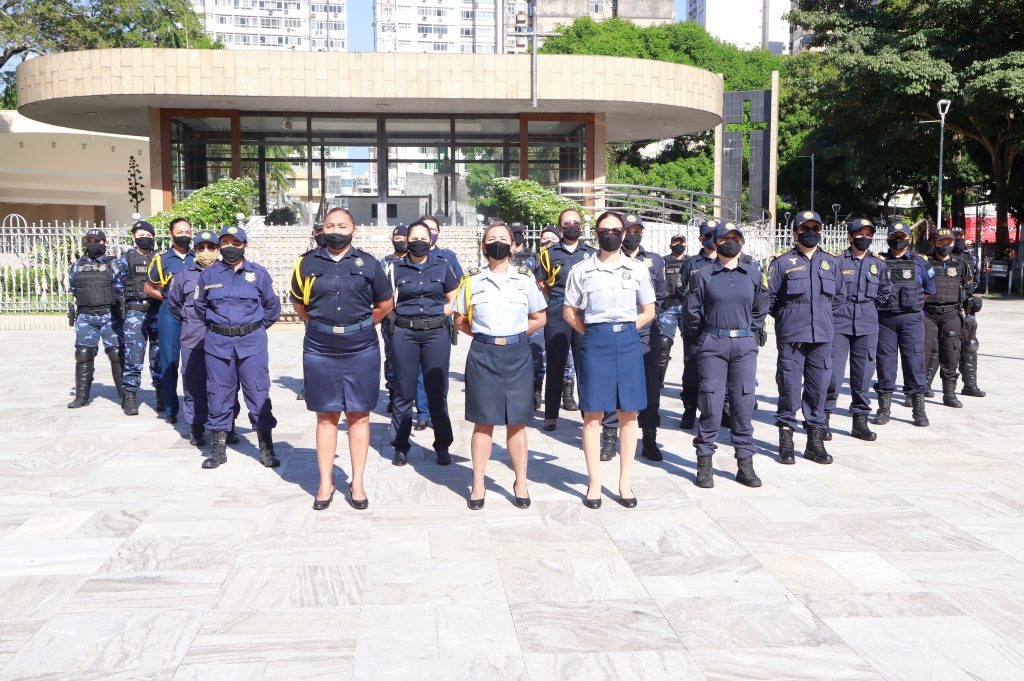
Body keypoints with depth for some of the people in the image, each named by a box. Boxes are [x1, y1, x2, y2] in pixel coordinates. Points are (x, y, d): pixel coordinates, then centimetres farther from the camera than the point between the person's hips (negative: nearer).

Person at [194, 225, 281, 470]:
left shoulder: (259, 274, 3)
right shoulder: (209, 274, 7)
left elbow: (272, 305, 13)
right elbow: (200, 305, 21)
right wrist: (216, 325, 15)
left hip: (252, 342, -1)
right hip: (218, 342, 2)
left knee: (259, 394, -1)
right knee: (218, 395, 5)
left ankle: (266, 450, 7)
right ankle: (218, 449, 15)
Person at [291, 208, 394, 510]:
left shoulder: (368, 264, 2)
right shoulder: (308, 263, 4)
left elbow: (385, 304, 12)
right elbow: (299, 303, 17)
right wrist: (321, 326, 13)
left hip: (361, 351, 0)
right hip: (320, 352, 1)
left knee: (359, 416, 6)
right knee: (326, 416, 6)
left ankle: (357, 483, 15)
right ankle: (325, 483, 15)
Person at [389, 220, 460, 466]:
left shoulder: (442, 266, 6)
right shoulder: (397, 268, 4)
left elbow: (453, 300, 11)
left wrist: (437, 315, -1)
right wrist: (403, 316, -7)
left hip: (436, 333, 0)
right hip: (405, 334, 0)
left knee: (437, 391, 4)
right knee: (404, 392, 5)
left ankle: (442, 446, 15)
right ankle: (401, 446, 15)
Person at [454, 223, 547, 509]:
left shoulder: (525, 278, 5)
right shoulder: (472, 280, 5)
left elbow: (540, 318, 11)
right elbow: (460, 321, 11)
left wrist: (515, 332, 2)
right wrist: (484, 334, 1)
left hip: (517, 354, 0)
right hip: (483, 354, 0)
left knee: (517, 422, 4)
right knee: (483, 422, 3)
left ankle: (521, 484, 14)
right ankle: (478, 484, 12)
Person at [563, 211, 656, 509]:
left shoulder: (638, 270, 7)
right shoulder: (581, 271, 4)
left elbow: (648, 311, 13)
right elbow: (569, 312, 10)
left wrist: (627, 330, 2)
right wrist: (591, 333, 1)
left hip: (628, 341, 1)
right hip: (595, 342, -1)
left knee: (628, 414, 4)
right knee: (592, 414, 0)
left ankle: (624, 483, 13)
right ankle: (594, 483, 8)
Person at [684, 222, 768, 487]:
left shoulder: (754, 275, 10)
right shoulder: (702, 275, 1)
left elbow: (760, 311, 19)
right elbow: (692, 313, 5)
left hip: (745, 346, 3)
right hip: (712, 346, -2)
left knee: (744, 404, 3)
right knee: (711, 405, -3)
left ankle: (745, 465, 11)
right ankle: (704, 464, 7)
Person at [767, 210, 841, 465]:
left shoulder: (831, 262, 12)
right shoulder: (782, 262, -1)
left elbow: (838, 296, 22)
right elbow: (769, 297, 0)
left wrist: (823, 316, 16)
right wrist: (786, 317, 5)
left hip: (822, 337, 4)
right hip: (791, 337, -4)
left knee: (819, 388, 6)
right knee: (789, 387, -2)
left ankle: (815, 441, 15)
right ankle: (786, 440, 8)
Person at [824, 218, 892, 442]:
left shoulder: (879, 264, 11)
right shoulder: (838, 262, -1)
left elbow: (885, 291, 23)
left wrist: (870, 307, 17)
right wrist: (839, 308, 0)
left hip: (868, 326, 3)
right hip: (840, 324, -3)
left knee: (863, 375, 6)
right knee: (833, 373, -6)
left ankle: (860, 420, 15)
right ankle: (824, 417, 5)